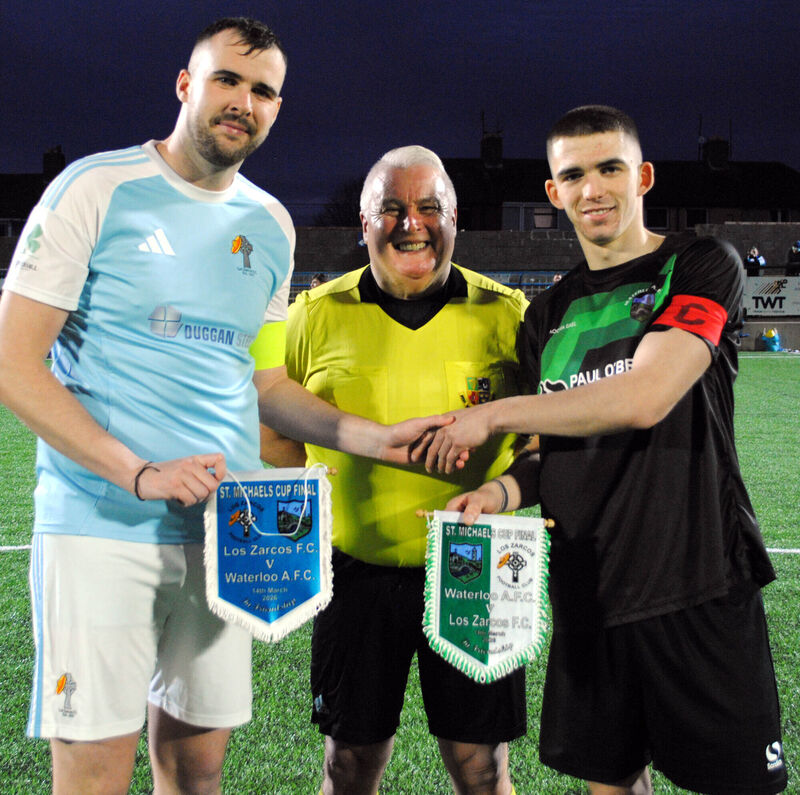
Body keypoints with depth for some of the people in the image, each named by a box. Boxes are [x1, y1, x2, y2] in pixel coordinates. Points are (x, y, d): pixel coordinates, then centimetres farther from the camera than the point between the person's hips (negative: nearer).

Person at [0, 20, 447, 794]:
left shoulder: (270, 226, 12)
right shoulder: (98, 188, -4)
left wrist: (376, 438, 5)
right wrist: (140, 473, -18)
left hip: (224, 529, 5)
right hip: (102, 525, -4)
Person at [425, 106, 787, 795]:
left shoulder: (701, 266, -4)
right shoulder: (550, 312, 13)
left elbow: (644, 399, -19)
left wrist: (493, 414, -11)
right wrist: (505, 488, -3)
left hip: (697, 582, -5)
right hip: (586, 589, 5)